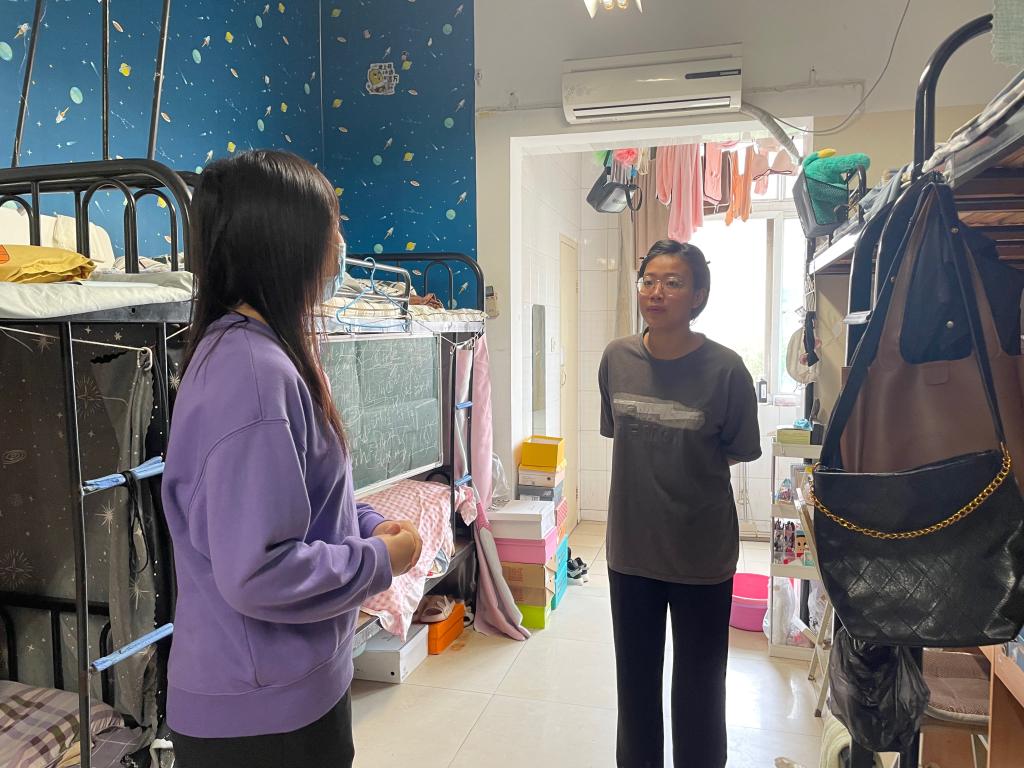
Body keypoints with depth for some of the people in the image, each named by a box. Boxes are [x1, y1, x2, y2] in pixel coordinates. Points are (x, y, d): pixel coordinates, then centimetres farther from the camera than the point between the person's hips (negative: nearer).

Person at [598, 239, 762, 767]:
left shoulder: (725, 368, -17)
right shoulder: (617, 358, -6)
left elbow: (739, 451, -2)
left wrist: (689, 466, -2)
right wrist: (655, 467, 4)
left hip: (701, 552, -3)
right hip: (631, 546, 3)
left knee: (698, 683, 16)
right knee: (635, 678, 21)